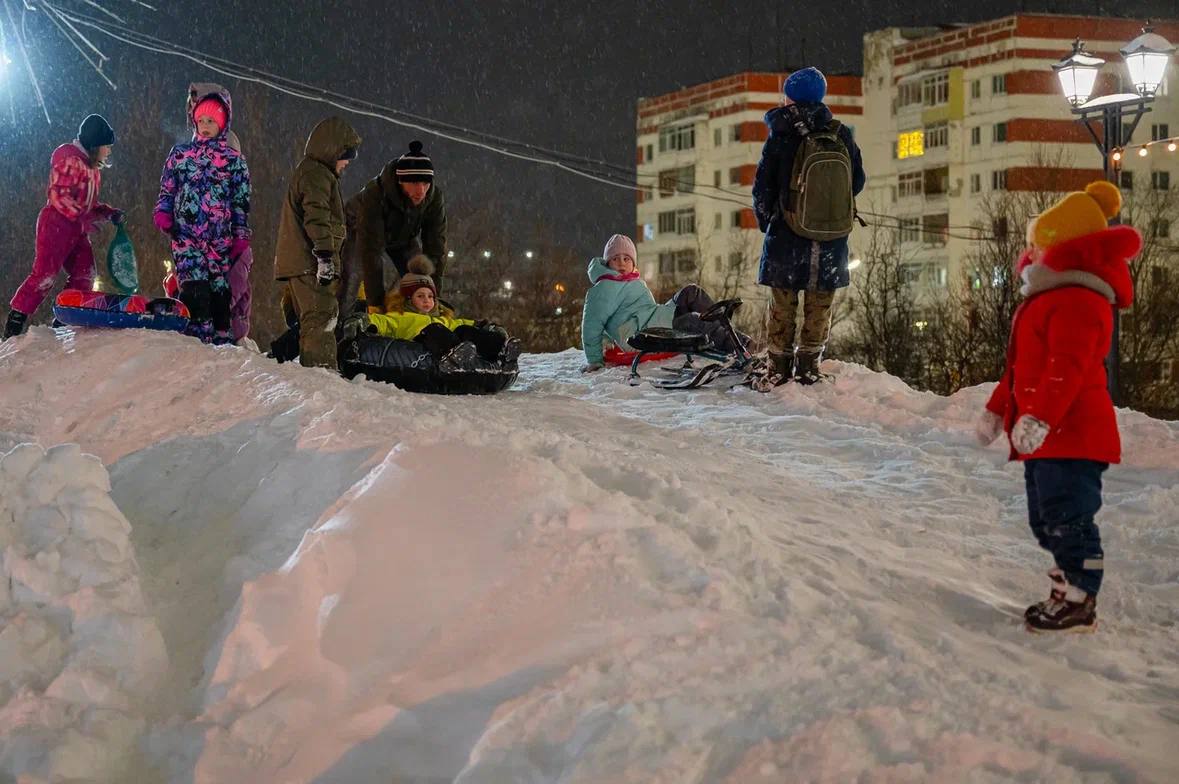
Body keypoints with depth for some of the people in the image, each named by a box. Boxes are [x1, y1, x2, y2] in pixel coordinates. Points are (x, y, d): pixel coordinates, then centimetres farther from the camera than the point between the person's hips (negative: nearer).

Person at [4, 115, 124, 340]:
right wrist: (84, 217, -25)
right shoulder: (69, 159, -10)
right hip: (57, 225, -10)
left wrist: (109, 212, 8)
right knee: (44, 274, -15)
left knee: (84, 275, 5)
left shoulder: (91, 166, 19)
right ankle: (14, 322, -13)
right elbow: (58, 196, -18)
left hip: (77, 229, 10)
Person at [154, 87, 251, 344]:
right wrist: (163, 212, 0)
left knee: (220, 285, 0)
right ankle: (199, 328, -16)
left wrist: (241, 236, 4)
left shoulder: (234, 160, 10)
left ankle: (222, 334, 8)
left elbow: (241, 202, 9)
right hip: (185, 232, 0)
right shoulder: (180, 153, 13)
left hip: (220, 236, 0)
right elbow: (167, 189, 17)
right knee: (194, 280, -15)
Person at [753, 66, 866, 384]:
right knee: (819, 305, 13)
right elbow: (858, 182, 6)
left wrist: (765, 222, 10)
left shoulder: (781, 138, -12)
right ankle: (808, 368, 13)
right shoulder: (842, 136, -3)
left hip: (787, 238, -2)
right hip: (832, 240, 2)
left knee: (783, 304, 10)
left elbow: (762, 188, -7)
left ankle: (780, 370, 12)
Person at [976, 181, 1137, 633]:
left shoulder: (1076, 303, -17)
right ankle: (1068, 591, 27)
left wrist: (1039, 417, -37)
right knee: (1046, 521, 17)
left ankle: (1079, 601, 1)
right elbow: (1022, 367, 26)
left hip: (1071, 434, -11)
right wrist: (997, 410, 28)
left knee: (1068, 519, -7)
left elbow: (1067, 368, -28)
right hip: (1045, 438, 11)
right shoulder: (1048, 302, 19)